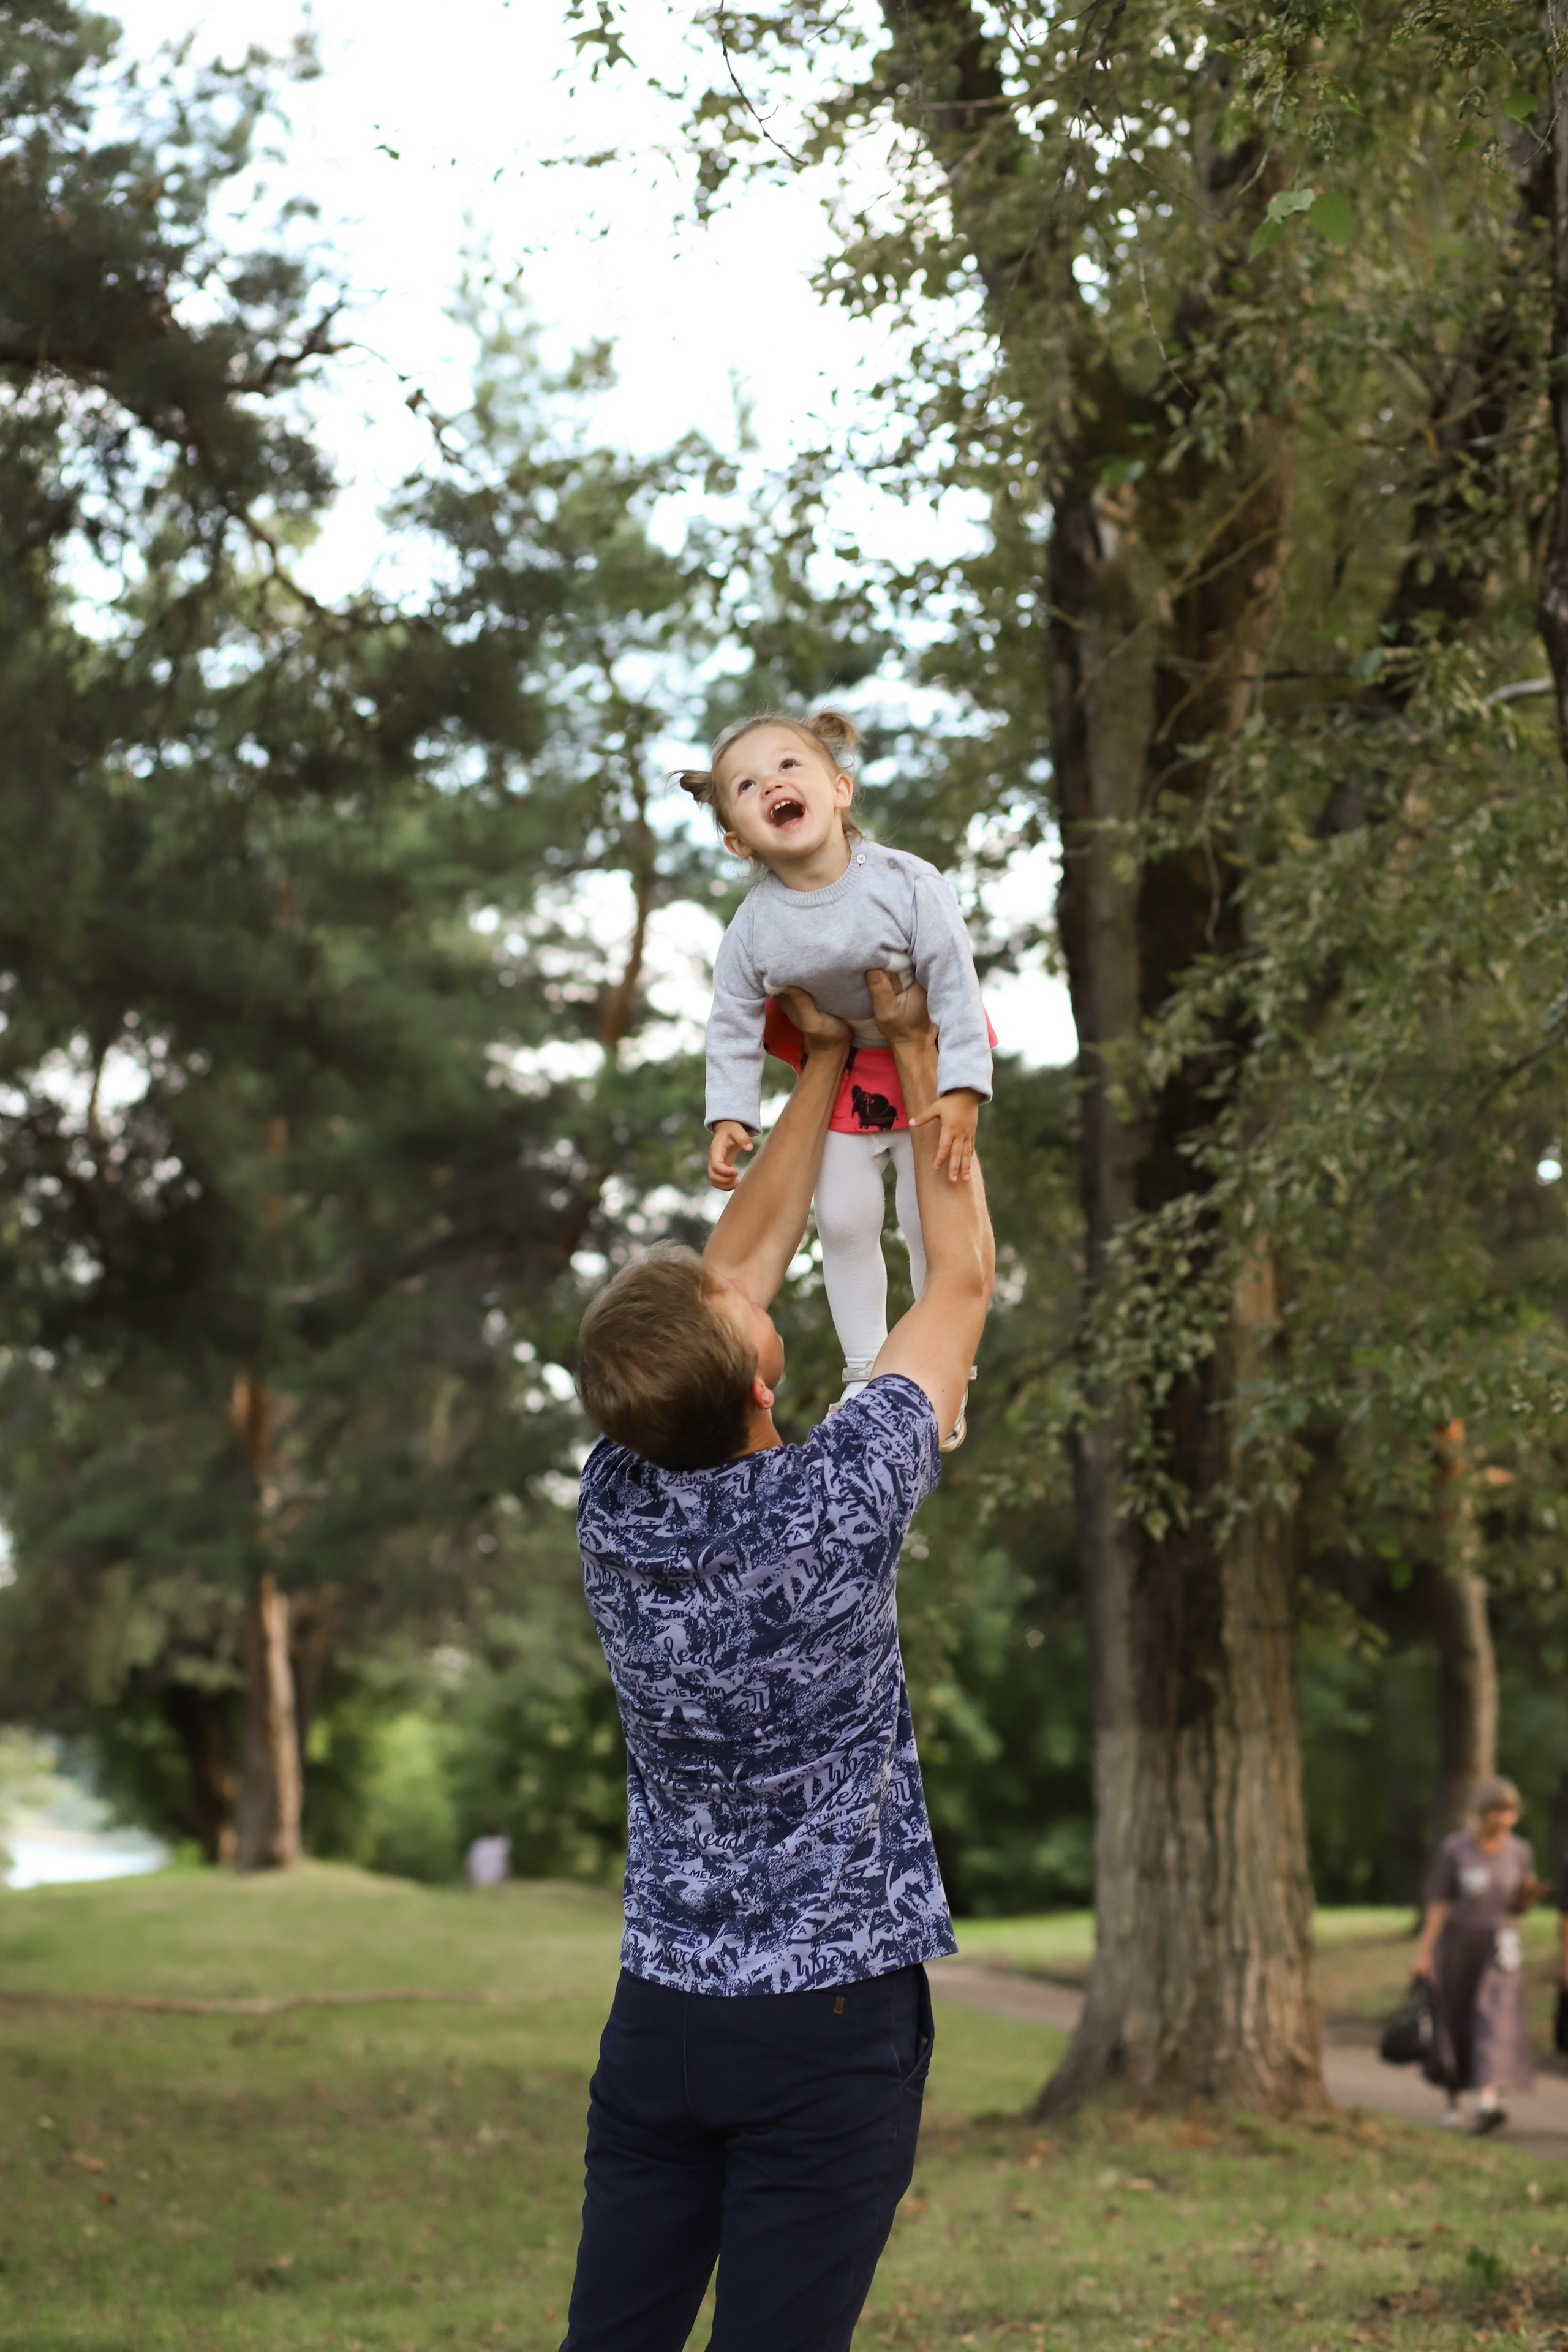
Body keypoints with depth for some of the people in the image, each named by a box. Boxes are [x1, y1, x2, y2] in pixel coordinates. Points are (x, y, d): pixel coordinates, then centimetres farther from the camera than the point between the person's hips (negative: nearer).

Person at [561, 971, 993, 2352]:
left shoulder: (618, 1504, -6)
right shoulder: (835, 1509, -18)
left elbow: (744, 1252, 10)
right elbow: (963, 1278, -1)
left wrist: (827, 1063, 17)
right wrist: (916, 1054, 9)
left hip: (658, 2013, 5)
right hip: (831, 2020, -4)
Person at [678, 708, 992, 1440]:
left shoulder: (906, 885, -28)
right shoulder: (754, 927, -19)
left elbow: (955, 987, -23)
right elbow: (733, 1023, -7)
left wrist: (961, 1092, -26)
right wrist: (729, 1118, -12)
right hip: (839, 1078, 3)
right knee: (843, 1222, 7)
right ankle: (865, 1374, 26)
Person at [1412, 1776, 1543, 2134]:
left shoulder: (1520, 1852, -1)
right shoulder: (1454, 1849, -9)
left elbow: (1519, 1907, 6)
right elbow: (1438, 1902, -8)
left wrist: (1531, 1894, -17)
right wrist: (1424, 1952, -13)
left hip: (1500, 1947, 0)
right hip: (1456, 1943, 0)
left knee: (1496, 2020, -18)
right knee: (1453, 2023, 8)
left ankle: (1488, 2102, -29)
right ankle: (1452, 2100, 29)